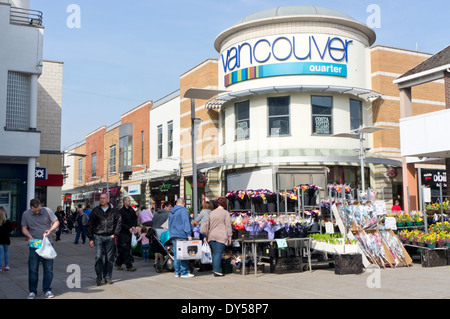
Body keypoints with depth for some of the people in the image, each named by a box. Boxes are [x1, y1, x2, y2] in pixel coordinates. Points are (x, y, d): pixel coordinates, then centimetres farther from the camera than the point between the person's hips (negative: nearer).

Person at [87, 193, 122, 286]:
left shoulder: (113, 210, 5)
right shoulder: (95, 210, 4)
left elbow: (119, 221, 11)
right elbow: (90, 225, 7)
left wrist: (115, 234, 1)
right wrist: (90, 238, 1)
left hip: (110, 237, 1)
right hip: (98, 237, -1)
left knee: (109, 259, 5)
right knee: (98, 257, -12)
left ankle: (108, 278, 16)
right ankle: (99, 276, 5)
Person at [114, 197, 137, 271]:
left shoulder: (132, 210, 12)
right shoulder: (121, 211, -6)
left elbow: (135, 219, 12)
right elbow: (121, 223, -11)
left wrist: (134, 226, -6)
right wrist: (128, 228, -17)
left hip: (130, 232, 6)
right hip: (123, 232, -6)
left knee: (123, 249, 10)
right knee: (125, 249, -6)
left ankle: (118, 263, 23)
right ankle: (129, 266, -5)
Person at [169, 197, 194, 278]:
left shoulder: (171, 212, 19)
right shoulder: (183, 210, -7)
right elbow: (186, 222, -15)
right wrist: (189, 234, -16)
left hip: (173, 235, 8)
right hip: (181, 235, -8)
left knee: (176, 254, 10)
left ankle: (177, 272, 13)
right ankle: (184, 272, -5)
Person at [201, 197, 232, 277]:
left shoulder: (212, 213, 17)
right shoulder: (225, 213, 1)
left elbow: (206, 225, 22)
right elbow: (228, 225, -3)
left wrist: (206, 236, 29)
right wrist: (229, 236, 0)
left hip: (211, 236, 5)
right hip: (221, 236, -5)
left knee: (214, 253, 11)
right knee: (218, 253, -7)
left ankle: (215, 269, 10)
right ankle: (216, 270, -11)